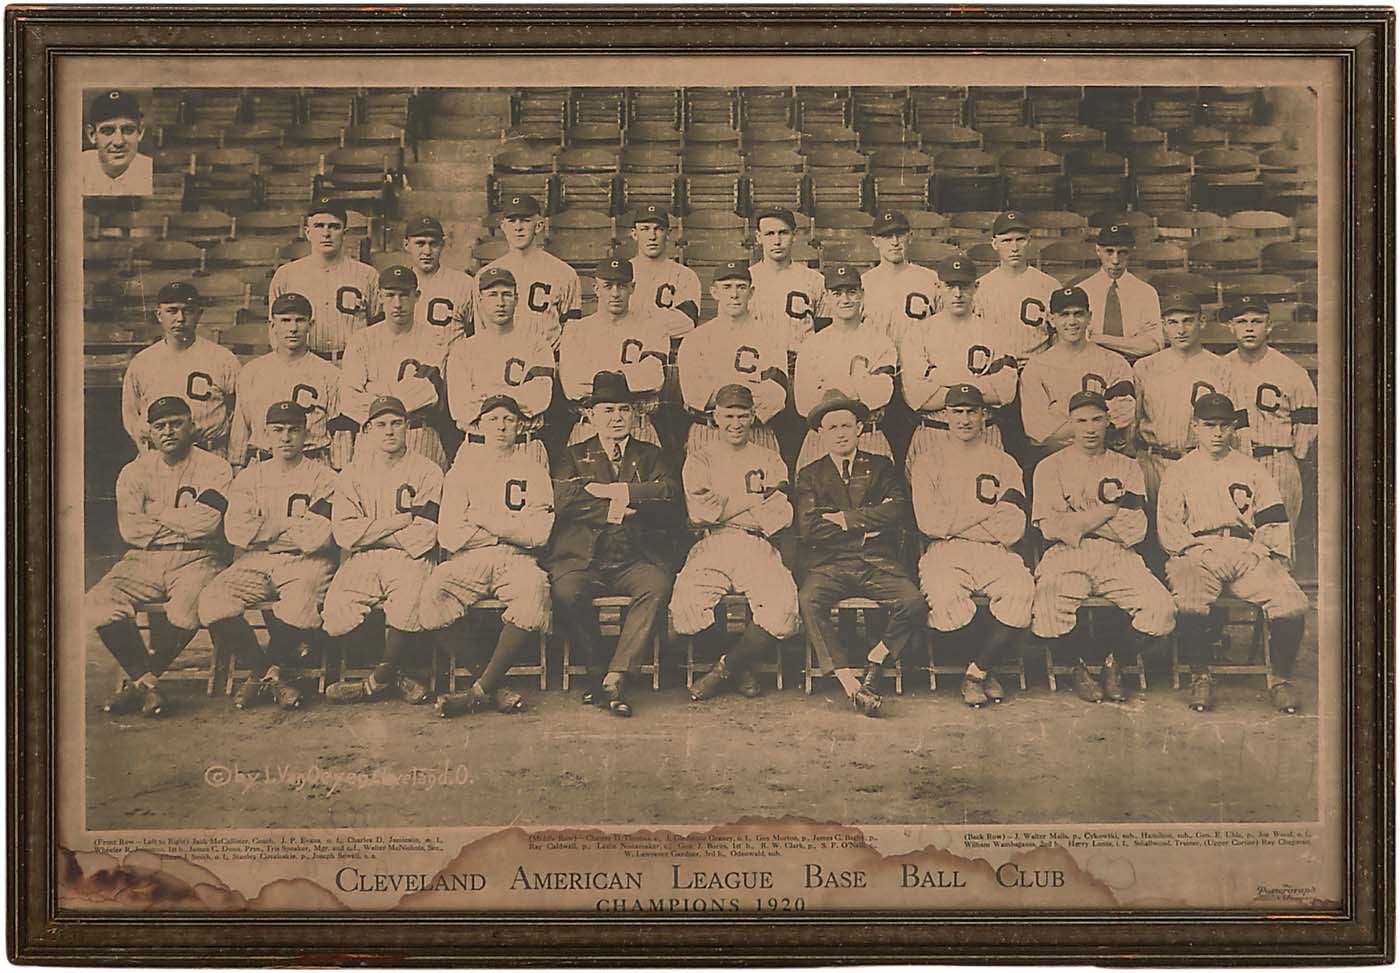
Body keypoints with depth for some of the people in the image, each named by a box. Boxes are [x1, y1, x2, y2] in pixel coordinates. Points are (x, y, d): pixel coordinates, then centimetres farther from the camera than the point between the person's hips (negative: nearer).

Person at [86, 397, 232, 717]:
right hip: (144, 559, 3)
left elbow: (206, 523, -13)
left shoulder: (214, 468, 3)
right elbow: (130, 529, -1)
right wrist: (182, 526, -4)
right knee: (98, 604, -24)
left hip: (196, 559, -3)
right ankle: (147, 683, -15)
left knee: (186, 611, -35)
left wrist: (156, 513, -1)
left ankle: (140, 679, -13)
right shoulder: (134, 472, 13)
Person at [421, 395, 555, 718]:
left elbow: (539, 533, 0)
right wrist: (510, 530, 3)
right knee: (433, 592, -32)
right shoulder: (463, 468, 16)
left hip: (517, 559, -1)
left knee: (535, 588, -37)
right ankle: (495, 687, -23)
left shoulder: (533, 468, 15)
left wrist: (486, 521, -2)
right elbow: (448, 534, 3)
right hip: (469, 560, 1)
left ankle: (482, 689, -28)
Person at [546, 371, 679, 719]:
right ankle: (597, 671, -14)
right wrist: (611, 510, -12)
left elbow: (669, 490, 0)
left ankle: (615, 677, -33)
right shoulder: (573, 456, 19)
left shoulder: (649, 455, 21)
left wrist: (611, 490, -6)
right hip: (582, 558, 0)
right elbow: (563, 500, -1)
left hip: (636, 558, 0)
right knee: (565, 592, -33)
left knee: (657, 586, -33)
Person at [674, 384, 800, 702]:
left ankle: (726, 668, -9)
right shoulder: (700, 461, 18)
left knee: (783, 608, -31)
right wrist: (753, 500, 2)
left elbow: (782, 516, 3)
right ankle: (740, 667, -4)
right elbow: (698, 512, 0)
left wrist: (724, 508, -1)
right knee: (686, 607, -30)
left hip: (758, 548, 0)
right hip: (711, 548, 0)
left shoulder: (770, 462, 19)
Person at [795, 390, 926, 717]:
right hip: (829, 564, 0)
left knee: (914, 603, -29)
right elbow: (808, 528, -1)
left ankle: (873, 666, -11)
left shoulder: (880, 466, 17)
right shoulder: (810, 475, 16)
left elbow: (901, 512, -1)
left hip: (878, 563, 1)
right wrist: (868, 522, -3)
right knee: (809, 601, -33)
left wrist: (846, 518, -5)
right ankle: (850, 684, -33)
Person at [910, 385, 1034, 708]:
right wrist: (986, 512, 0)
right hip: (945, 553, -1)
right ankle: (984, 670, -7)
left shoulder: (1004, 464, 17)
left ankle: (977, 671, -16)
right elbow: (929, 523, -1)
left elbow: (1013, 528, 3)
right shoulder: (929, 464, 15)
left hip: (994, 552, 1)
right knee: (943, 596, -35)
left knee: (1020, 591, -33)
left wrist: (956, 522, -1)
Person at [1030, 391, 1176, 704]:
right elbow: (1051, 527, -2)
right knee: (1048, 614, -34)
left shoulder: (1127, 469, 18)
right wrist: (1107, 512, -1)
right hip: (1066, 559, -2)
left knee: (1160, 608, -27)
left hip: (1118, 557, 2)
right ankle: (1079, 665, -1)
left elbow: (1136, 530, 4)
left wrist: (1081, 522, -2)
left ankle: (1113, 661, 2)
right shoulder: (1051, 467, 13)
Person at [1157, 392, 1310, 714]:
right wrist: (1196, 550, -10)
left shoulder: (1251, 471, 23)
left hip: (1248, 554, 2)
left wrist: (1261, 552, -4)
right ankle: (1200, 676, -19)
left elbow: (1274, 522, 15)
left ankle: (1281, 678, -12)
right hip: (1197, 554, -2)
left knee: (1292, 602, -27)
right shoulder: (1178, 474, 18)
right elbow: (1169, 526, 6)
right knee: (1188, 603, -37)